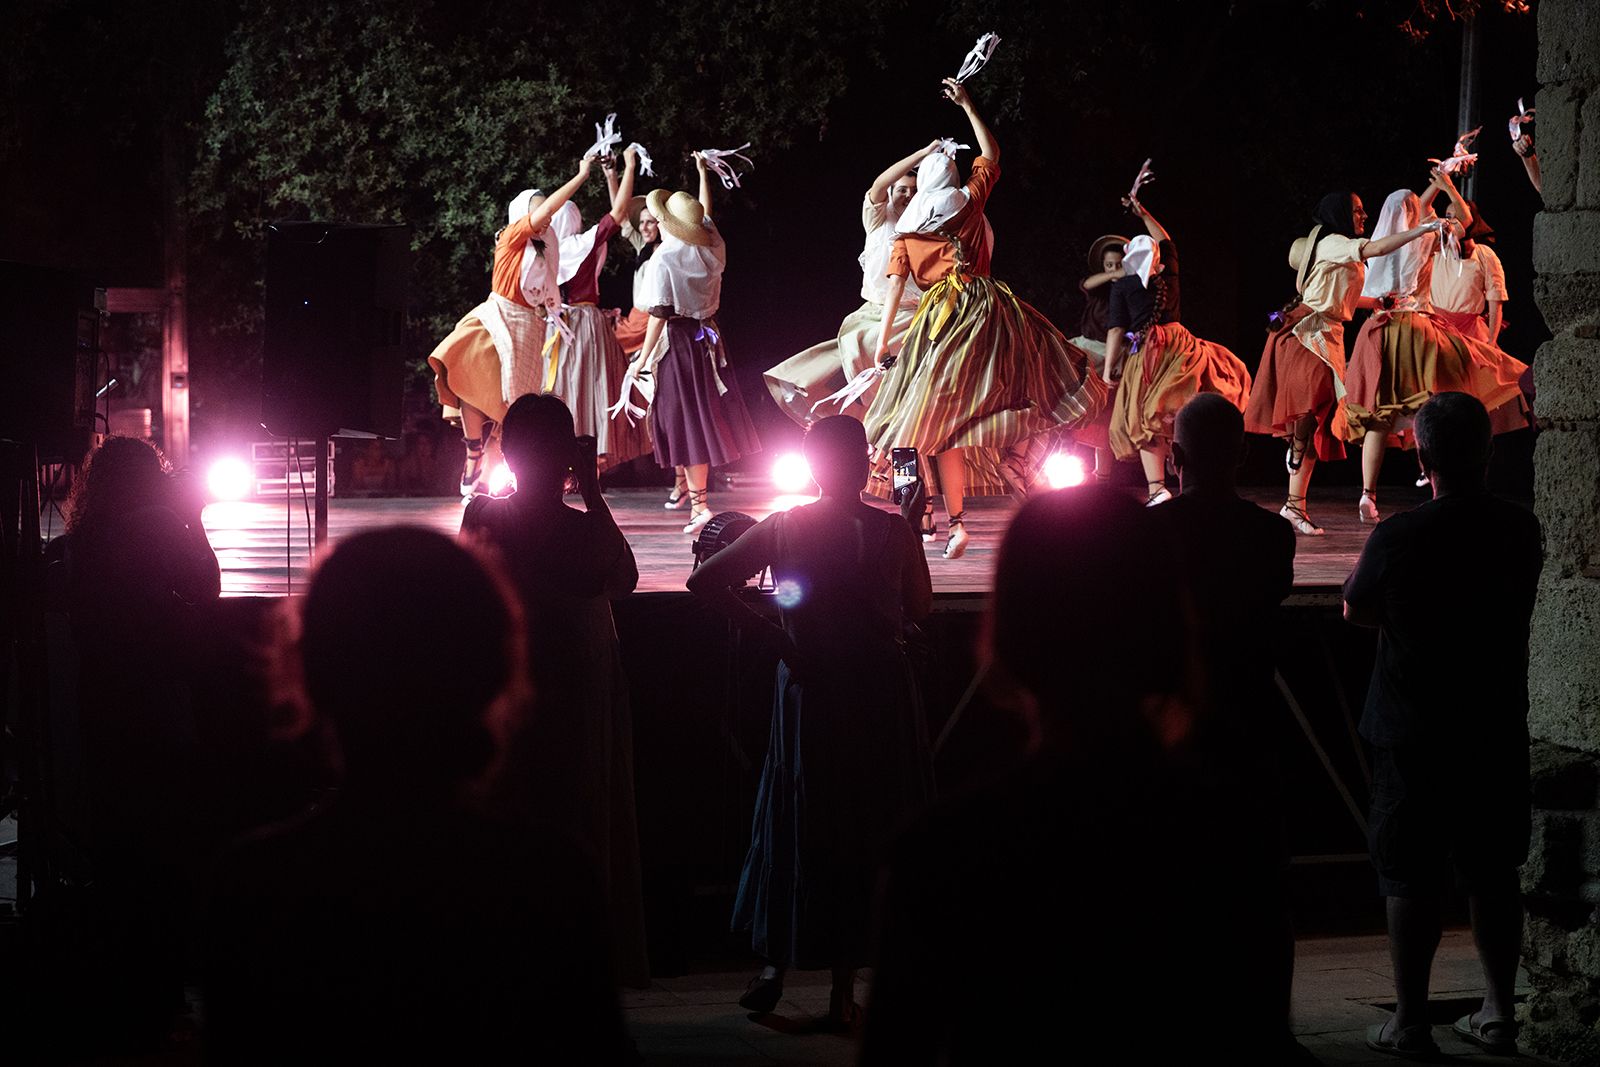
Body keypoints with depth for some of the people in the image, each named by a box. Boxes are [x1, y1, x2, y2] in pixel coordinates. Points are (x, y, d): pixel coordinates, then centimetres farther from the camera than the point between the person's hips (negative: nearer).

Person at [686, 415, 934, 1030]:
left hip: (807, 689, 2)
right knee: (871, 832, 7)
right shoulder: (892, 532, -9)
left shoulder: (782, 529, -3)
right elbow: (920, 608, 5)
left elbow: (704, 581, -5)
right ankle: (844, 988, 8)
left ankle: (776, 962, 14)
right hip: (881, 695, -2)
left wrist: (773, 634, -3)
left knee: (797, 824, 16)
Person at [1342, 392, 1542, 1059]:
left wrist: (1364, 568, 16)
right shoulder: (1520, 531, -5)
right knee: (1494, 874, 14)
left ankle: (1410, 1023, 6)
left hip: (1414, 733, -4)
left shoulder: (1398, 536, -17)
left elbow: (1358, 612, 0)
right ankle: (1500, 1014, 19)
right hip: (1497, 727, 4)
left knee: (1411, 878, 4)